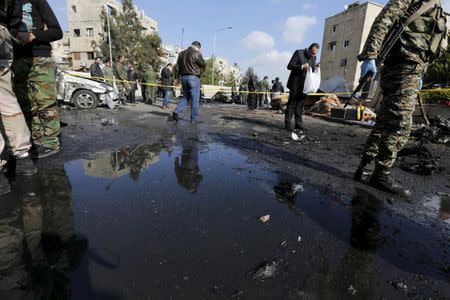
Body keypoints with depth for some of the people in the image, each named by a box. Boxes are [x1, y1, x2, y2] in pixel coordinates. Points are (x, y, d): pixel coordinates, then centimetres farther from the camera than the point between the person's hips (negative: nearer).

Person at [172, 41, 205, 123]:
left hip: (183, 77, 6)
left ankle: (177, 111, -4)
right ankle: (194, 118, 5)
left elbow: (178, 65, 15)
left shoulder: (182, 53, 14)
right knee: (194, 99, 1)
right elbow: (203, 64, -5)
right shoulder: (196, 53, -7)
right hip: (193, 77, -6)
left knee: (185, 97, 16)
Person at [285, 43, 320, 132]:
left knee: (300, 104, 7)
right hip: (295, 83, -6)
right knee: (292, 103, -4)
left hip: (304, 84, 6)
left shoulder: (313, 58, 9)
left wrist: (315, 67, -5)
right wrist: (302, 66, -24)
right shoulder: (298, 53, -8)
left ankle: (298, 124, 11)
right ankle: (288, 124, -1)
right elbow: (289, 66, -13)